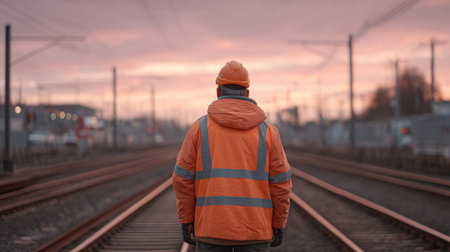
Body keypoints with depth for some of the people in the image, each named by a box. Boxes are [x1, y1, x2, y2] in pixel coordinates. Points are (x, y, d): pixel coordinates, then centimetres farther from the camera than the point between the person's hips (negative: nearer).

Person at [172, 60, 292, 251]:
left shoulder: (200, 128, -1)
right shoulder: (267, 130, 0)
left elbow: (183, 179, -1)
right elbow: (280, 183, -1)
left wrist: (186, 223, 7)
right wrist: (278, 227, 8)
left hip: (212, 228, 0)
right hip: (254, 231, 0)